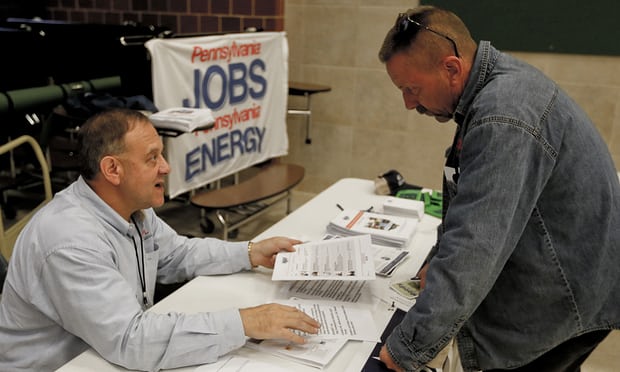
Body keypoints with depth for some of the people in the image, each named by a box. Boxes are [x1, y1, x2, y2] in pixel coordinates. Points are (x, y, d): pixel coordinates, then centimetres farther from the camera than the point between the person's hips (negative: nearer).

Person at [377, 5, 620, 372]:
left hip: (567, 295, -9)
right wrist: (438, 261, 5)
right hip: (560, 279, 9)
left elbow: (474, 244, -35)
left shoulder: (503, 119, -31)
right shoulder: (497, 81, 1)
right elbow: (471, 204, 11)